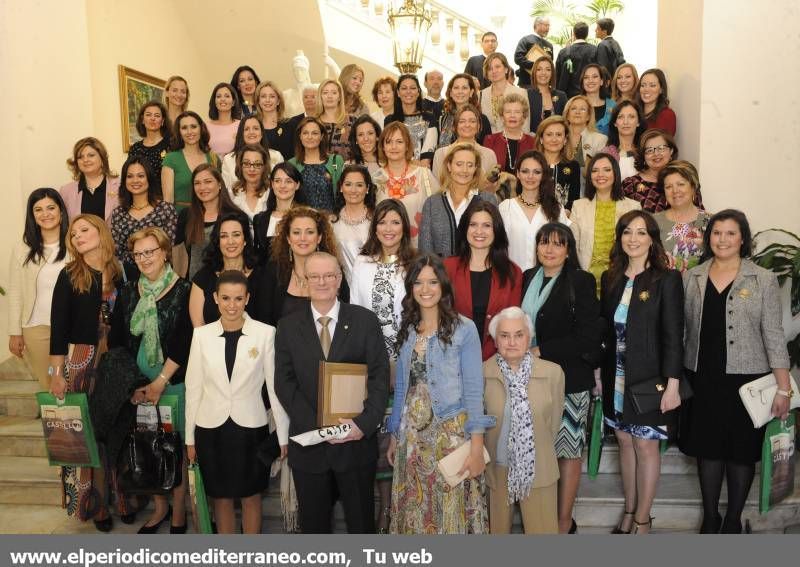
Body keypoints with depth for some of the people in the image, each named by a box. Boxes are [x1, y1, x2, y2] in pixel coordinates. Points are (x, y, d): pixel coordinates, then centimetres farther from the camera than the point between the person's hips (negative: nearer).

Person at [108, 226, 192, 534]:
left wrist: (160, 382, -14)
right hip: (136, 382, 4)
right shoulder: (127, 291, 6)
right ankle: (160, 506, 28)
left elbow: (185, 343, -12)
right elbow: (116, 340, 6)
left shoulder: (184, 290, -8)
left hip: (174, 381, -4)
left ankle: (178, 511, 20)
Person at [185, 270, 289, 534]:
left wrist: (284, 437, -4)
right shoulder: (202, 334, -2)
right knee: (221, 498, 16)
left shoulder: (265, 333, -9)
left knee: (251, 497, 14)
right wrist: (189, 437, 5)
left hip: (250, 427, -2)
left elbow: (275, 386, -6)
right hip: (212, 428, 2)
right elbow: (193, 388, 3)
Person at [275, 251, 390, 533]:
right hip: (308, 443, 1)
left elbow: (380, 376, -4)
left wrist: (364, 424, -16)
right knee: (313, 522, 16)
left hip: (357, 440, -1)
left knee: (361, 520, 13)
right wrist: (316, 426, -13)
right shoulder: (288, 327, 2)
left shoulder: (365, 321, -1)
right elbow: (284, 383, -3)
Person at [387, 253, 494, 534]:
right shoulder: (407, 330, 9)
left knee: (451, 513, 3)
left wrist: (477, 445, -14)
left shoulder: (463, 328, -6)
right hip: (412, 437, 5)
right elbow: (401, 387, 13)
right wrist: (394, 436, 13)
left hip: (451, 435, -4)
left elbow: (473, 389, -9)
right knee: (414, 514, 11)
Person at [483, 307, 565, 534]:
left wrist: (537, 454, 10)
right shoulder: (483, 372, -11)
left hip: (539, 471, 0)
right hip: (496, 469, 0)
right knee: (498, 528, 17)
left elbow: (554, 421, 3)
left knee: (543, 529, 9)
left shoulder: (553, 373, -10)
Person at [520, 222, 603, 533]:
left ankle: (564, 520, 20)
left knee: (567, 449, 6)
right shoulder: (528, 278, 10)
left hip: (569, 379, -4)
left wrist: (541, 351, -15)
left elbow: (587, 336, -12)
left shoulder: (581, 282, -6)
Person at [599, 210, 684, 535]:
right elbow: (604, 329, 8)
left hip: (648, 379, -4)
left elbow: (673, 336, -11)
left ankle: (642, 519, 20)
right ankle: (629, 512, 28)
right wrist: (600, 373, 6)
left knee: (645, 446, 5)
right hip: (616, 376, 4)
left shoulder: (667, 280, -8)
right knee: (625, 442, 13)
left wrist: (672, 384, -15)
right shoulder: (610, 279, 6)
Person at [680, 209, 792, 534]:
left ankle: (733, 520, 26)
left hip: (747, 378, -2)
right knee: (707, 447, 10)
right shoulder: (692, 278, 4)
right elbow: (681, 328, 7)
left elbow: (774, 335, -5)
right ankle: (710, 517, 27)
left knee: (742, 451, 8)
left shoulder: (763, 280, -2)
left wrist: (784, 388, -8)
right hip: (703, 379, 2)